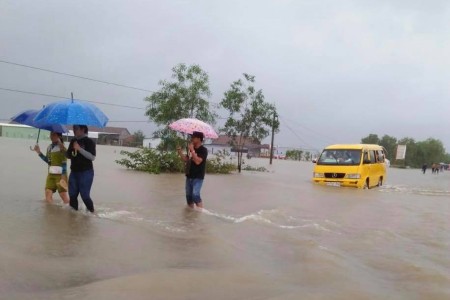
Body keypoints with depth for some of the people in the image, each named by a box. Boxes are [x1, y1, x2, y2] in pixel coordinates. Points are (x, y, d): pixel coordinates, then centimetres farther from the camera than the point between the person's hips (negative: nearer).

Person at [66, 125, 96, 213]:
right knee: (72, 195, 10)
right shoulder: (73, 141, 10)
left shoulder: (89, 142, -8)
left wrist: (79, 149, -23)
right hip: (74, 172, 6)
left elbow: (92, 157, -18)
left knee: (85, 195, -8)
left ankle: (92, 212, 9)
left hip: (86, 172, -6)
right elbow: (68, 155, 19)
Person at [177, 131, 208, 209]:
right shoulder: (191, 149, 10)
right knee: (188, 196, 11)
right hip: (189, 176, 8)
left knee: (195, 195, -19)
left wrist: (192, 150, -23)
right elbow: (186, 159, 15)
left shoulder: (203, 150, -13)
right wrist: (180, 152, 1)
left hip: (198, 177, -8)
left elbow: (197, 161, -25)